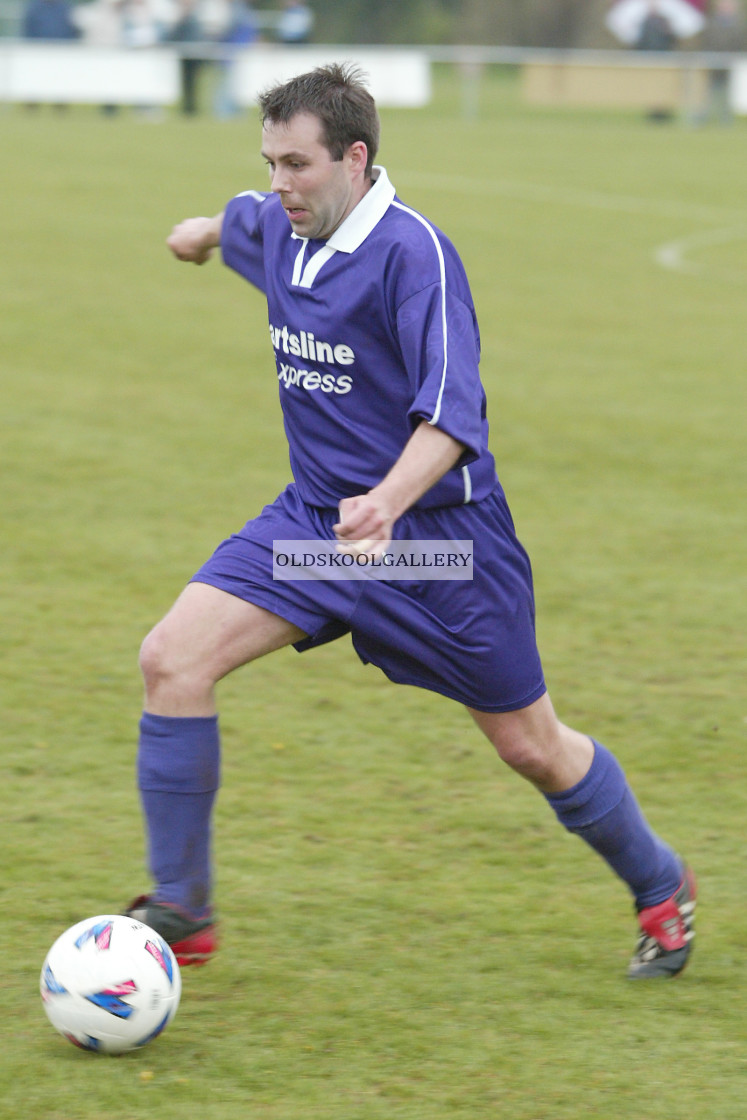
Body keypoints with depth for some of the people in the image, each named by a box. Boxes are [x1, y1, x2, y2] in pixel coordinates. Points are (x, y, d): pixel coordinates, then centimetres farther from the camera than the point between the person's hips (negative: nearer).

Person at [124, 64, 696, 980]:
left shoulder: (412, 251, -22)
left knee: (531, 747, 5)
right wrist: (203, 232, 50)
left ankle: (661, 888, 32)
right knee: (172, 658, -13)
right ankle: (181, 911, -4)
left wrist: (385, 506, -45)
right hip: (315, 516, 6)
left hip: (435, 531, -6)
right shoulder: (278, 229, 0)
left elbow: (450, 413, -29)